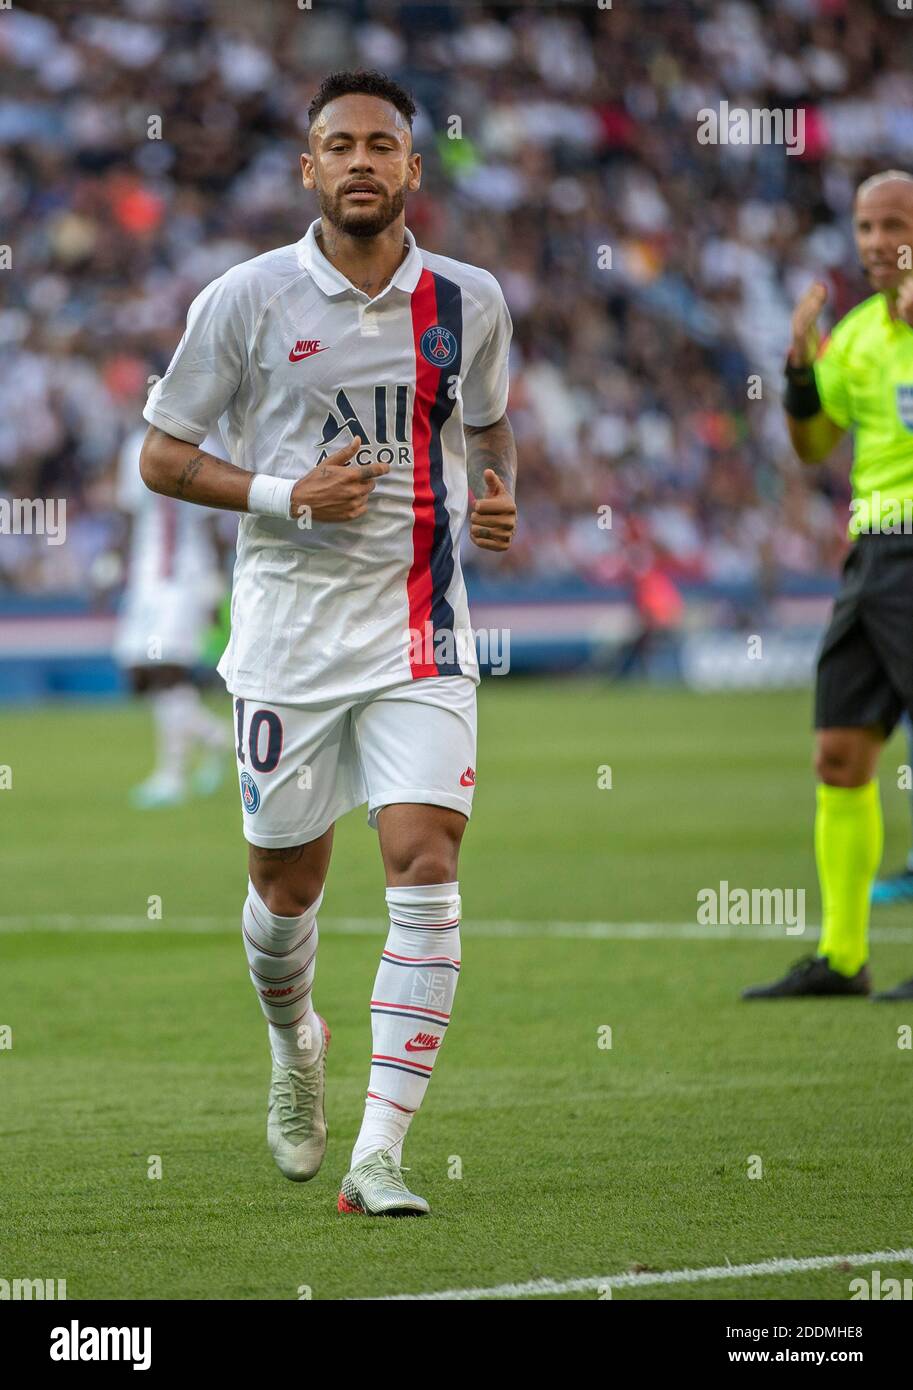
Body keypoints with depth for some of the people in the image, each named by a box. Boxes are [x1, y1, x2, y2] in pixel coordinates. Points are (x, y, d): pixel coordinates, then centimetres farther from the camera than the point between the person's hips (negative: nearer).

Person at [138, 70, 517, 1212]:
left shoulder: (469, 302, 4)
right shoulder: (246, 300, -4)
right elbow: (163, 457, 1)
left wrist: (497, 500, 0)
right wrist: (290, 495, -13)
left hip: (419, 627, 1)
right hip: (288, 633, -1)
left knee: (426, 871, -14)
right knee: (287, 884, 9)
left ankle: (378, 1157, -13)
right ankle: (296, 1048, 44)